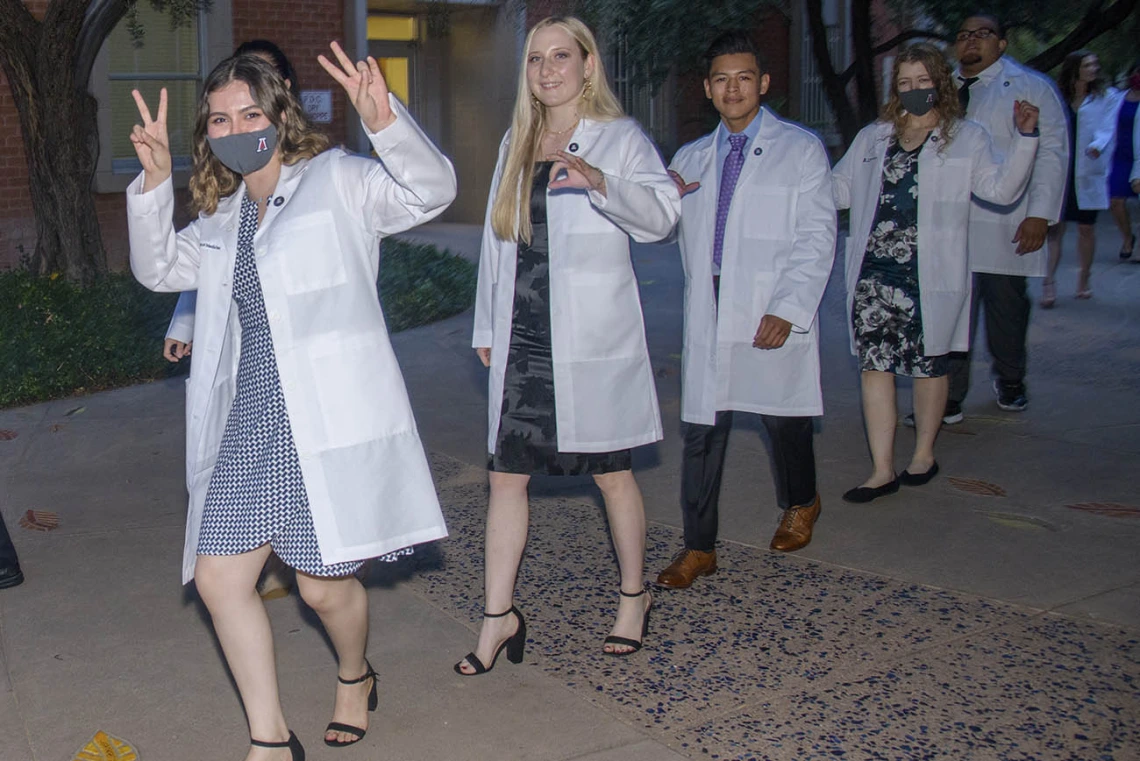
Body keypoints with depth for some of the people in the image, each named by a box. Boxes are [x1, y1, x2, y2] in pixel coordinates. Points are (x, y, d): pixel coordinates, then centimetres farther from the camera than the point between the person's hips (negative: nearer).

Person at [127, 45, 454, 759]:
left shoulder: (337, 180, -2)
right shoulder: (225, 216, 19)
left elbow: (432, 190, -14)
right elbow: (160, 267, 20)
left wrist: (386, 123, -34)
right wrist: (154, 182, 5)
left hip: (330, 416, -7)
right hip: (249, 419, 7)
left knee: (325, 584, -1)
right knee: (218, 574, 2)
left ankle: (355, 675, 34)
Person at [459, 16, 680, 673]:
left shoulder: (619, 137, -2)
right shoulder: (516, 145, 15)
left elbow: (662, 213, -18)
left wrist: (599, 181, -36)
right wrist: (488, 327, 16)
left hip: (592, 339, -5)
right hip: (523, 340, 5)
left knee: (612, 471, 7)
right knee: (507, 473, 3)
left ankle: (634, 596, 27)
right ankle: (499, 617, 13)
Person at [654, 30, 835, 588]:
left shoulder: (800, 149, 3)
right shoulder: (690, 159, 16)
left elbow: (817, 237, -4)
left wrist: (787, 311, -14)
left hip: (772, 314, -3)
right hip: (709, 312, 3)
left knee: (783, 418, 9)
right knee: (701, 428, 0)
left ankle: (800, 505, 38)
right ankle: (698, 548, 10)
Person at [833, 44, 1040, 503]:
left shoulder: (966, 138, 4)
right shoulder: (872, 138, 15)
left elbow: (1001, 189, -6)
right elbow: (839, 189, 20)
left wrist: (1025, 138, -17)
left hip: (928, 276, -3)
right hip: (873, 271, 3)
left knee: (928, 363, 9)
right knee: (873, 363, -1)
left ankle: (924, 453, 28)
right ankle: (882, 470, 5)